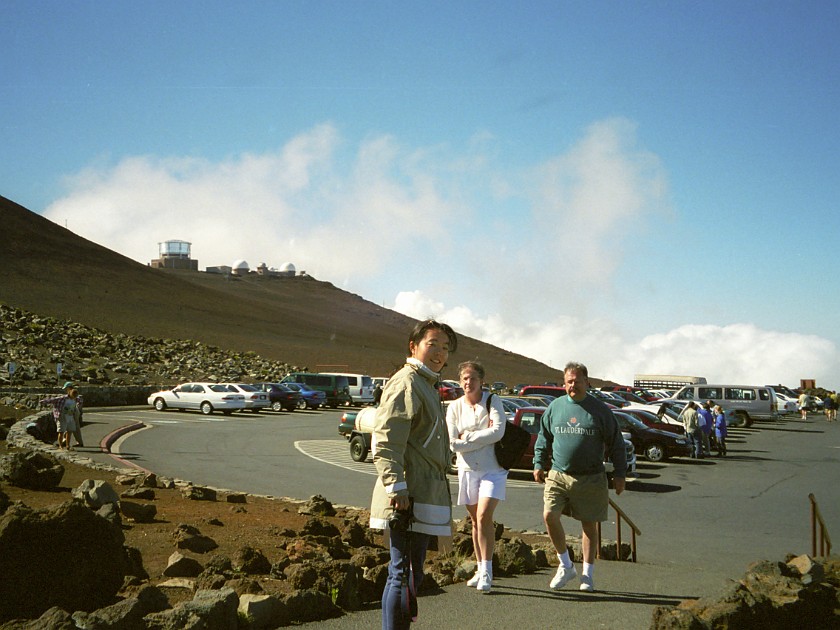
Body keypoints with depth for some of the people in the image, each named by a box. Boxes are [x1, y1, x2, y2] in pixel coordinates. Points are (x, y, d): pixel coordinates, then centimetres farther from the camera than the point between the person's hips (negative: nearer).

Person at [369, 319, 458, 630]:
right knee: (404, 575, -8)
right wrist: (396, 488, -27)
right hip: (410, 500, -11)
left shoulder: (427, 385, 22)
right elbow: (386, 442, -21)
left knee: (410, 574, 17)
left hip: (425, 497, 11)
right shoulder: (406, 383, -11)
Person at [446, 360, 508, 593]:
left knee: (484, 517, -16)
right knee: (475, 521, 10)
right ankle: (480, 569, 22)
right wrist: (483, 438, -12)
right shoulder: (454, 407, 1)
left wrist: (467, 437, -13)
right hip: (468, 469, 3)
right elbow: (452, 443, -7)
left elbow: (498, 431, -18)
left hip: (492, 469, -3)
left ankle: (487, 571, -8)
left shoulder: (492, 401, -4)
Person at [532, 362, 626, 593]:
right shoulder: (555, 407, 7)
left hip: (591, 478, -1)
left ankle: (588, 574, 21)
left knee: (589, 525, 6)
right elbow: (543, 438, 18)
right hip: (558, 476, 1)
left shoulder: (599, 410, 1)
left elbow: (616, 444, 5)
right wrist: (539, 463, 10)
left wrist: (619, 474, 2)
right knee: (549, 515, -14)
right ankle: (566, 566, 5)